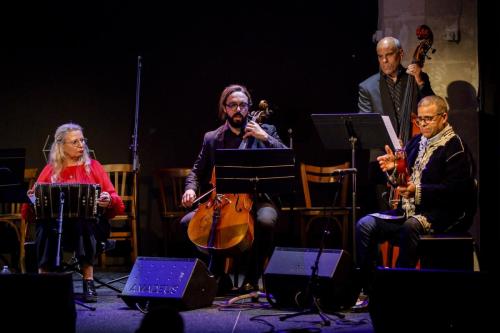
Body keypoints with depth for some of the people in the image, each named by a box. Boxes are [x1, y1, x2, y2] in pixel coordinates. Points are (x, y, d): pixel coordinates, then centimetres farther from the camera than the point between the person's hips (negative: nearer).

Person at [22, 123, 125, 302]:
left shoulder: (93, 166, 14)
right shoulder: (51, 170, 15)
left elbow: (114, 200, 6)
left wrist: (108, 201, -18)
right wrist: (32, 199, -13)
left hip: (89, 222, 0)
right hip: (55, 222, 1)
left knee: (83, 224, -35)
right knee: (46, 226, -33)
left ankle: (88, 280, -33)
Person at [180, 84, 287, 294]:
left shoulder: (265, 131, 9)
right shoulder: (212, 138, 14)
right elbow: (197, 171, 18)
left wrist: (265, 138, -12)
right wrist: (191, 189, -3)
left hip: (256, 198, -3)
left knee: (266, 220, -36)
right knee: (187, 222, -19)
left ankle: (252, 277, -16)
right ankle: (218, 275, -5)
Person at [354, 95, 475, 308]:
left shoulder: (455, 147, -7)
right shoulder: (416, 142, 19)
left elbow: (456, 189, -17)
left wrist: (419, 191, -24)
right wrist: (393, 168, 3)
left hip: (440, 213, -8)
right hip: (407, 210, 8)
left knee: (410, 226, -39)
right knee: (364, 225, -12)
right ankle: (368, 287, -10)